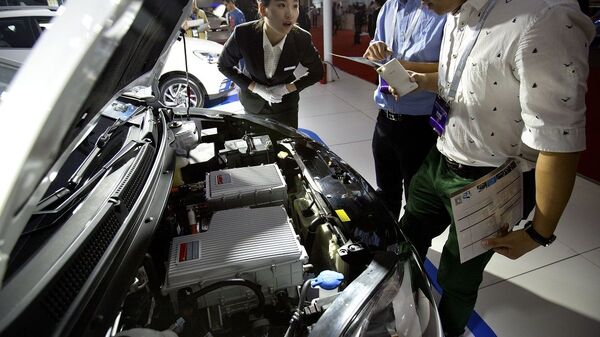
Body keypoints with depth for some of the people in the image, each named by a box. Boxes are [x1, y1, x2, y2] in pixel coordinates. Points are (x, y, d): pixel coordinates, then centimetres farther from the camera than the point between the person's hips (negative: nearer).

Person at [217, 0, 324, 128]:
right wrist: (255, 88, -19)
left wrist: (287, 88, -18)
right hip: (253, 102, 1)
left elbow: (317, 72, -6)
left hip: (285, 104, 0)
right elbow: (224, 65, -8)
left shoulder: (302, 39, -25)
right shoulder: (242, 34, -27)